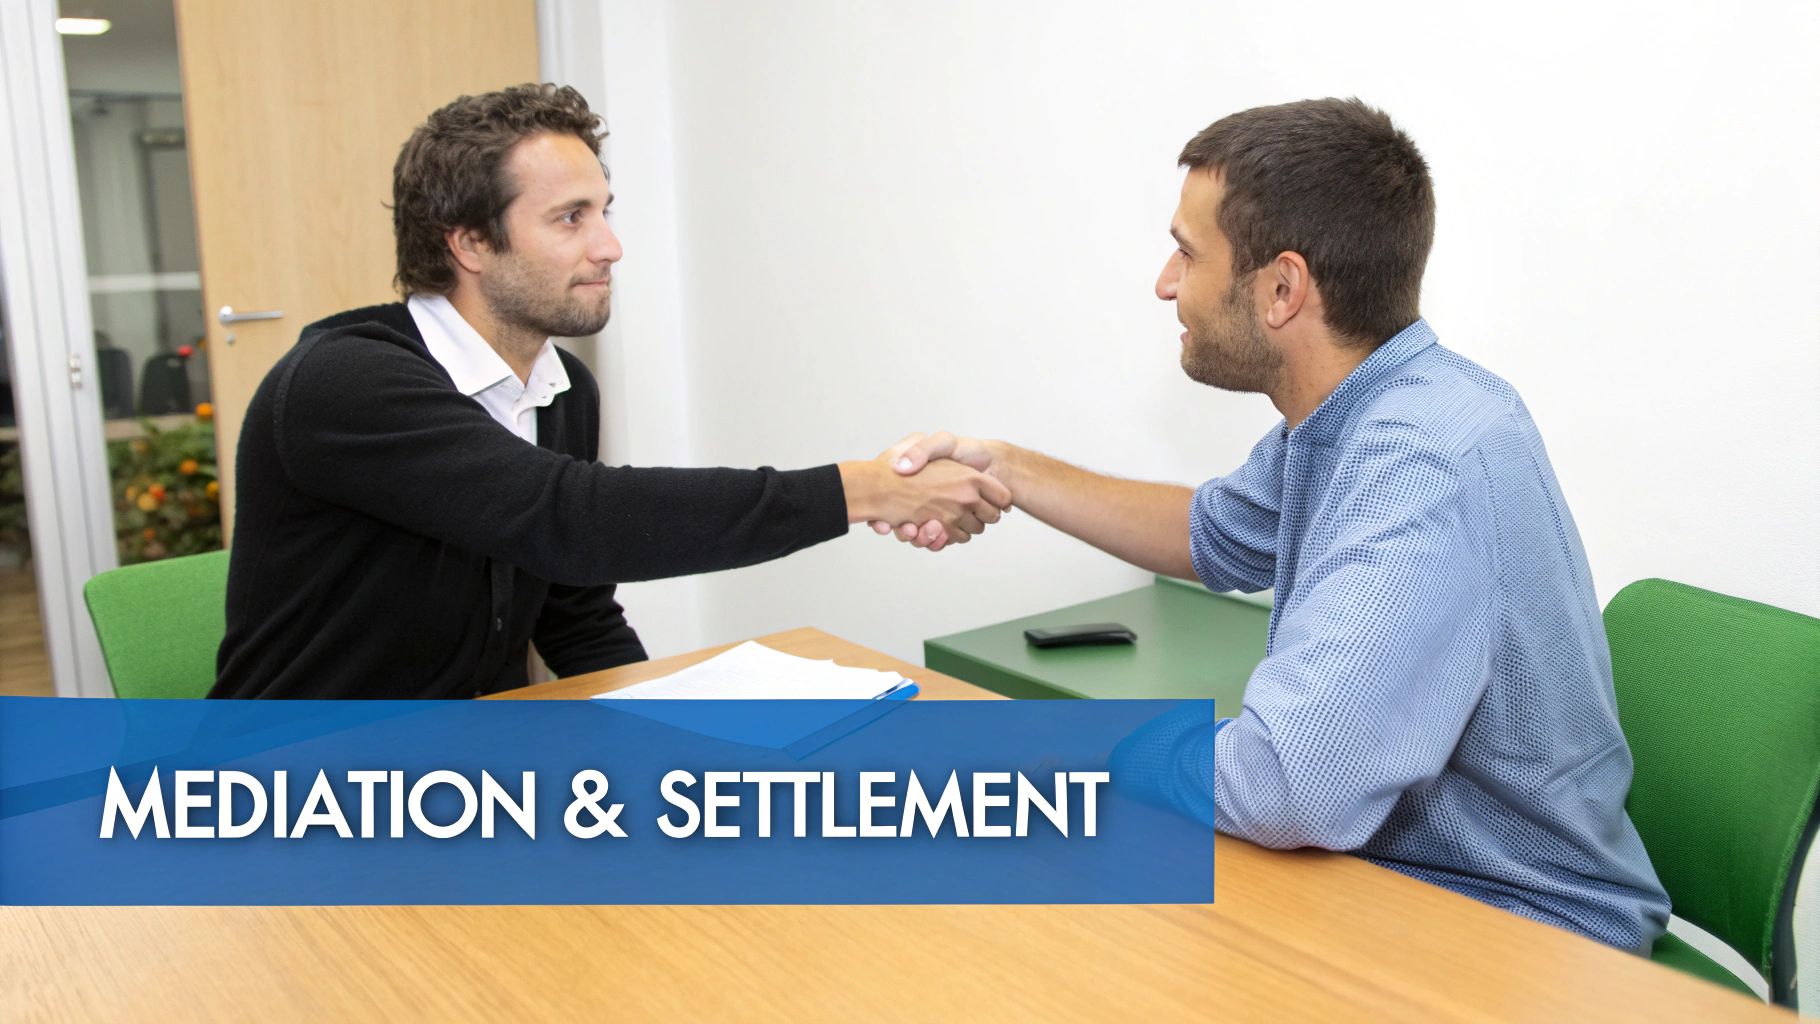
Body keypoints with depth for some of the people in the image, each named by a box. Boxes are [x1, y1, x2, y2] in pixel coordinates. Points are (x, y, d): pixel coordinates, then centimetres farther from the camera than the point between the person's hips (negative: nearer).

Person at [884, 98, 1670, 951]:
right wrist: (1007, 471, 15)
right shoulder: (1344, 415, 0)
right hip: (1380, 867, 8)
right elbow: (1216, 535, 20)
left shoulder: (1426, 465, -30)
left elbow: (1284, 788, -38)